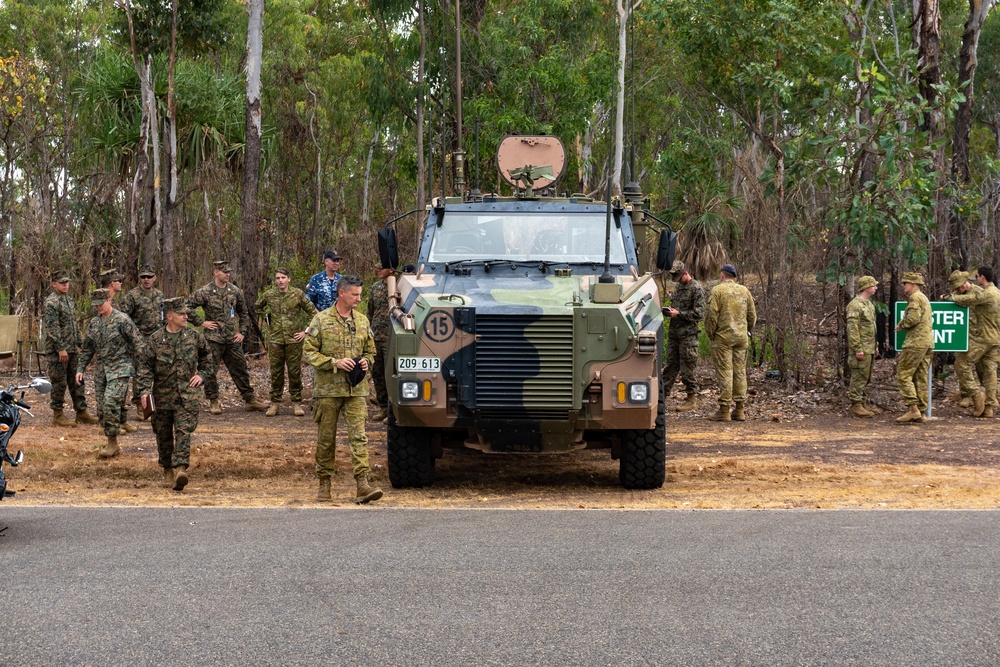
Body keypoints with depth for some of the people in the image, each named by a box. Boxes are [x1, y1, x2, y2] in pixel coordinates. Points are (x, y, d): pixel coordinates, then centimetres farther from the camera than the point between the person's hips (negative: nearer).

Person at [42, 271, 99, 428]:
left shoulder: (68, 300, 15)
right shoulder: (51, 303, -14)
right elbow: (52, 328, -20)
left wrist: (77, 345, 17)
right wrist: (61, 348, -22)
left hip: (71, 350, 9)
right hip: (57, 350, -9)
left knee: (76, 381, 11)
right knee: (59, 383, -3)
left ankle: (81, 412, 16)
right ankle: (57, 415, 4)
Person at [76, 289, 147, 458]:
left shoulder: (122, 320, -9)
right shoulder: (94, 323, 12)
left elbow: (138, 344, -8)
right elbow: (86, 349, 21)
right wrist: (80, 368, 13)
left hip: (119, 368, -7)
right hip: (101, 370, 7)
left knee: (111, 402, -20)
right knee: (102, 407, 5)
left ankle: (112, 442, -11)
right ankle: (112, 445, 15)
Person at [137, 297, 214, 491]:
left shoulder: (194, 336, 2)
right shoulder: (155, 339, -4)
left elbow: (206, 355, 21)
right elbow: (145, 366, -4)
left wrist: (201, 374, 9)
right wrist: (144, 390, -15)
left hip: (187, 396, 0)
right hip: (163, 395, 0)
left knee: (183, 431, -16)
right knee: (163, 434, 10)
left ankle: (180, 469, -24)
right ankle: (167, 469, 28)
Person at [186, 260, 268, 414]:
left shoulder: (235, 291, 7)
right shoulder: (205, 292, -6)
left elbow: (243, 313, 18)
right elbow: (187, 307, -6)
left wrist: (242, 332, 8)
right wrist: (201, 323, -8)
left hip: (232, 338, 4)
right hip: (213, 339, -4)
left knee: (240, 369, 7)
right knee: (210, 371, -1)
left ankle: (249, 400, 15)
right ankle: (213, 402, 10)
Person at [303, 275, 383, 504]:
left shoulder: (362, 321, 11)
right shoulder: (321, 320, -1)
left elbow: (371, 350, 22)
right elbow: (309, 352, -3)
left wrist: (366, 361, -1)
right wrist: (335, 363, -14)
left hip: (356, 390, 2)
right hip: (328, 388, -2)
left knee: (359, 435, -9)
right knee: (326, 438, 5)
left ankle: (363, 484, -14)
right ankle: (324, 483, 16)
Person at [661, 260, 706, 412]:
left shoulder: (696, 289, -10)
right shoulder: (678, 287, 16)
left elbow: (699, 313, -15)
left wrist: (678, 313, -17)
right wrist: (668, 311, 6)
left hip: (688, 335, -8)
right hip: (674, 333, 8)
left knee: (687, 368, -3)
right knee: (670, 366, 10)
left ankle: (691, 400, 3)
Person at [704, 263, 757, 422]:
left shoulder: (718, 290, -6)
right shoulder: (744, 291, 10)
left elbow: (711, 314, -11)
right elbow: (752, 315, 13)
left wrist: (710, 334, 0)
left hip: (723, 337, -5)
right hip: (742, 337, 5)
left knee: (724, 373, -5)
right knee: (740, 372, 8)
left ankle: (724, 410, -7)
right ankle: (739, 410, 9)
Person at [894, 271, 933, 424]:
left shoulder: (915, 297, -10)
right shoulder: (924, 298, 22)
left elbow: (913, 318, -23)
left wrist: (901, 325, -4)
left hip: (916, 342, -10)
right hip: (928, 343, 10)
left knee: (903, 374, -8)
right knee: (920, 378, 9)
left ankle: (912, 409, -14)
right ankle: (920, 413, 9)